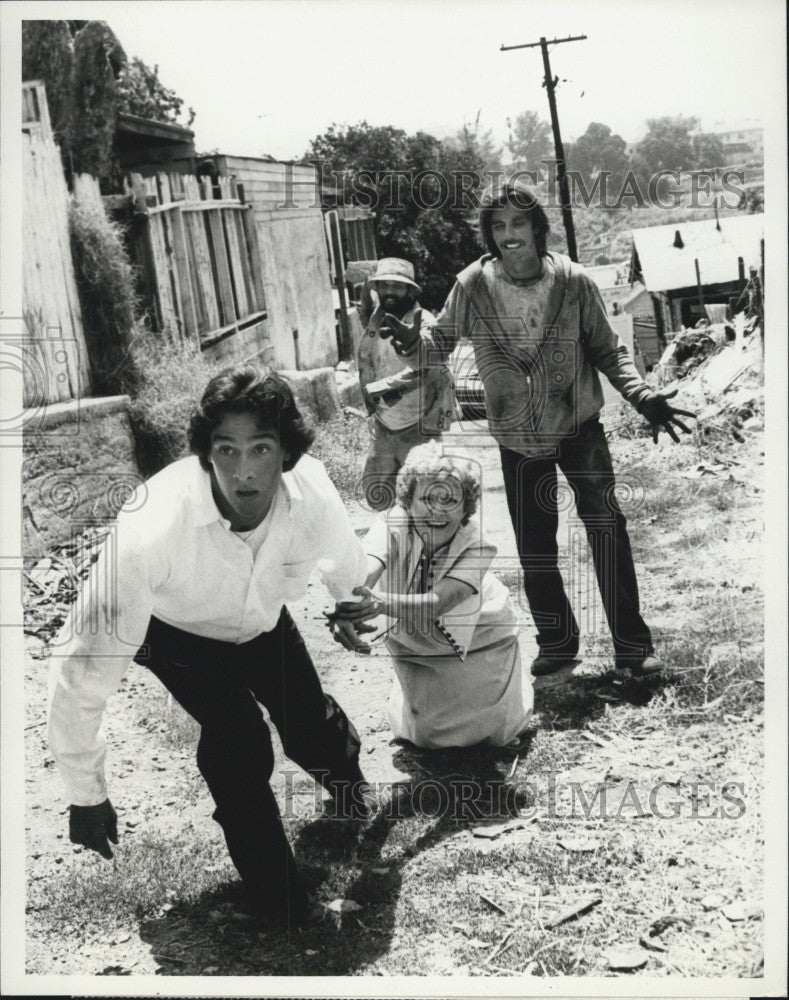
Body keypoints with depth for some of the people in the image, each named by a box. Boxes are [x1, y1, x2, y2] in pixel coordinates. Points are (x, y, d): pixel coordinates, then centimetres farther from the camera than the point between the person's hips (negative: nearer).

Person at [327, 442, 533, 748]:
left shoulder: (477, 543, -34)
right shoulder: (393, 526, -30)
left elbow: (437, 603, -47)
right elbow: (363, 572, -49)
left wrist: (382, 603, -67)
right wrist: (345, 607, -73)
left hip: (478, 640, -1)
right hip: (414, 641, 1)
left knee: (496, 732, 6)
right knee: (423, 734, 9)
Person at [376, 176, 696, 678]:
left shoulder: (574, 282, -12)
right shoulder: (473, 286, -11)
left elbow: (608, 350, -2)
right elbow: (441, 341, 1)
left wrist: (642, 395, -17)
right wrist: (411, 341, -22)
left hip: (578, 427, -2)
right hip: (517, 439, 2)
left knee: (605, 521, -17)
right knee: (534, 548, 9)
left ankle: (633, 644, -5)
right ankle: (557, 643, 30)